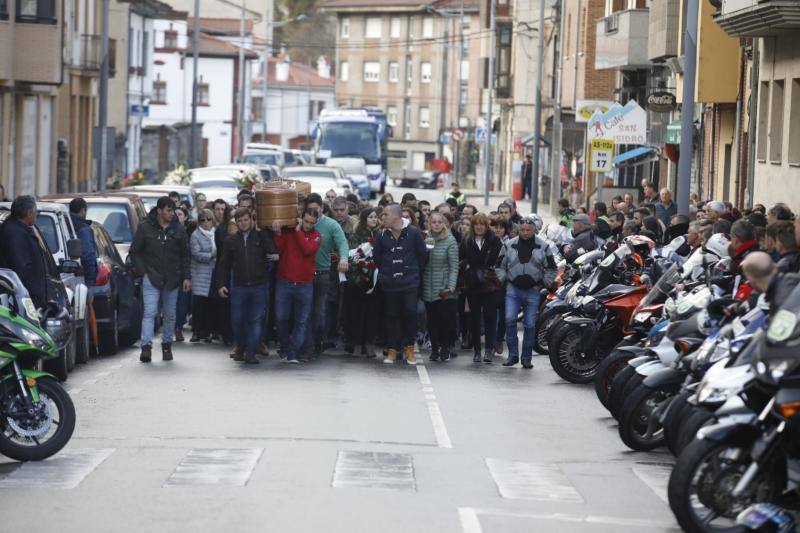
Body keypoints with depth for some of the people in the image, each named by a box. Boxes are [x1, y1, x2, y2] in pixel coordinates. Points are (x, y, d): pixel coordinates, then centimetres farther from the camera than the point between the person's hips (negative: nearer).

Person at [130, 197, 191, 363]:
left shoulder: (178, 229, 5)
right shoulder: (145, 228, -3)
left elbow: (185, 255, 10)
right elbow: (134, 251, 3)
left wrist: (186, 277, 4)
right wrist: (143, 271, -5)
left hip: (172, 279, 3)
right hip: (151, 278, -3)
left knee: (170, 315, 9)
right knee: (150, 312, -13)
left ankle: (167, 345, 23)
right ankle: (146, 346, -18)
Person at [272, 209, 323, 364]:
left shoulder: (316, 236, 3)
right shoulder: (287, 231, 4)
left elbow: (307, 249, -15)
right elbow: (278, 251, -4)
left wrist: (298, 231, -10)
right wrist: (278, 234, -16)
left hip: (304, 285, 0)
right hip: (284, 283, 0)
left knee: (302, 321, -3)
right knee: (282, 318, 6)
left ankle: (294, 353, -2)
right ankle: (285, 348, 24)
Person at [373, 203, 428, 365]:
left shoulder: (413, 233, -3)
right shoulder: (382, 236, 4)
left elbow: (422, 255, 4)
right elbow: (377, 258, 12)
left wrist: (416, 275, 7)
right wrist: (385, 273, 10)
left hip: (410, 283, -2)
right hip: (389, 283, 2)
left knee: (410, 313, -7)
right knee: (392, 316, 4)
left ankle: (408, 347, 8)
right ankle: (393, 349, 11)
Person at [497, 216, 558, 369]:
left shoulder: (543, 246, 1)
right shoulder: (509, 245, 4)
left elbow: (551, 268, 9)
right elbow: (500, 265, 14)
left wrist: (544, 283, 1)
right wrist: (503, 280, 2)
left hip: (533, 291, -1)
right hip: (513, 289, 1)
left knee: (530, 325, 2)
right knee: (510, 319, -13)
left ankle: (527, 358, 10)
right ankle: (513, 355, -5)